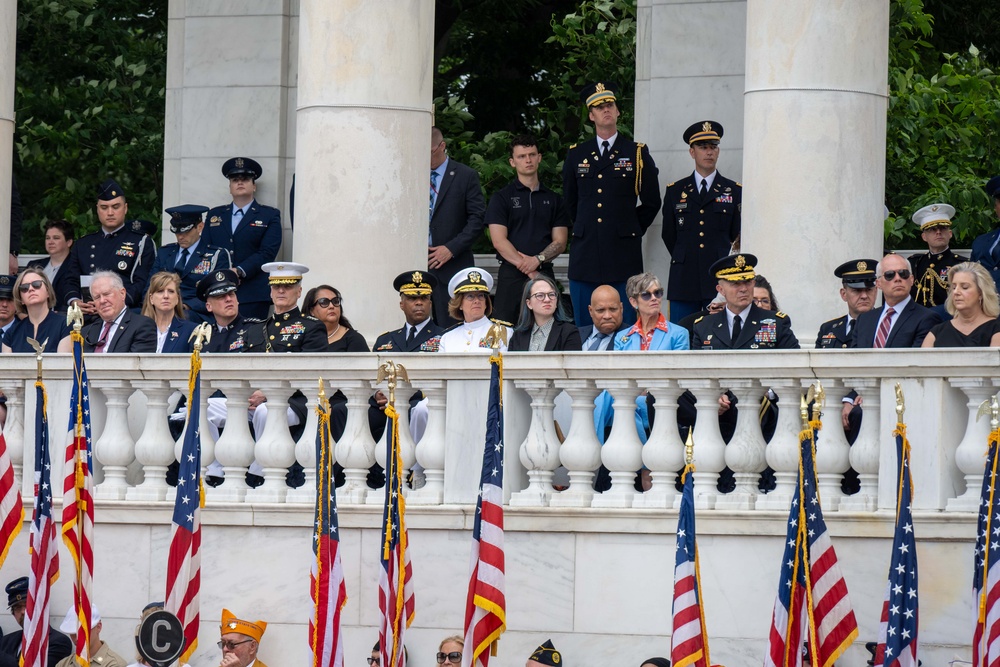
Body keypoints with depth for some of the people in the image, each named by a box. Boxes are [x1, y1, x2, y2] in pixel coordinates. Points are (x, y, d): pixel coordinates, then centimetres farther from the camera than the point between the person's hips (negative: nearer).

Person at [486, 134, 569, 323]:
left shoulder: (554, 200, 15)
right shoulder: (501, 198, 6)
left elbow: (560, 242, 8)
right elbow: (499, 241, -4)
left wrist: (537, 259, -11)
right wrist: (528, 270, -12)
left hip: (544, 272, 2)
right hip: (511, 274, -2)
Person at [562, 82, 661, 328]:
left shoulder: (638, 154, 7)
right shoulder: (576, 155, 13)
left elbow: (651, 202, 12)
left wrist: (632, 229, 9)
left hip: (624, 252, -2)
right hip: (585, 253, 2)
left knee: (626, 324, -4)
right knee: (584, 327, 2)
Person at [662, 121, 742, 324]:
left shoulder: (735, 191, 9)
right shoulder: (675, 191, 13)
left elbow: (737, 237, 9)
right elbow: (669, 235, 16)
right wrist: (685, 260, 13)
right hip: (684, 282, 1)